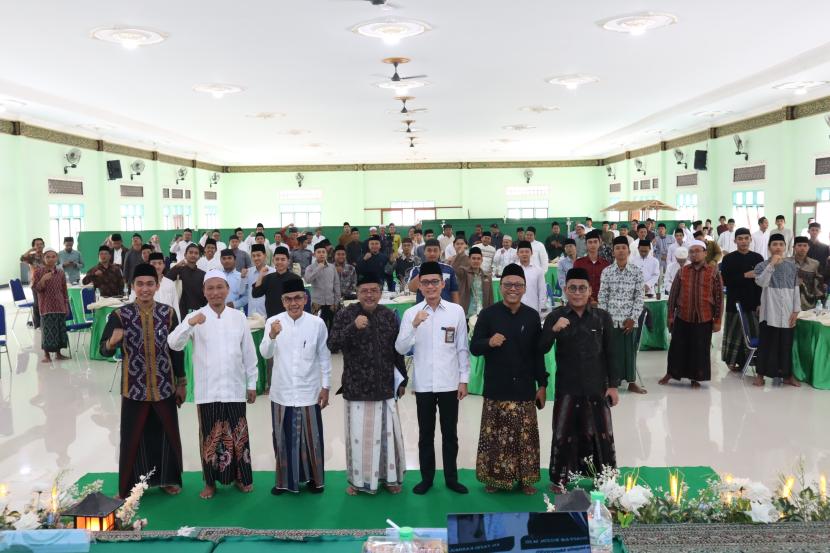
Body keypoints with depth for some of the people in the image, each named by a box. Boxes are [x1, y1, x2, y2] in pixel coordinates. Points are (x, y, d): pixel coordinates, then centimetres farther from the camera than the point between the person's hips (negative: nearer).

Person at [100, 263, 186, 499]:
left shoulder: (168, 313, -3)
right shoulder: (120, 315, -8)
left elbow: (177, 350, 4)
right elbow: (104, 351, -11)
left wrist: (182, 383, 7)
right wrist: (112, 342, -34)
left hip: (165, 387, 2)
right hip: (135, 388, -2)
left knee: (167, 434, 12)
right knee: (133, 438, 8)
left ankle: (167, 478, 31)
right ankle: (130, 485, 23)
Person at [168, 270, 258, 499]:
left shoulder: (239, 317, 3)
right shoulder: (195, 317, -3)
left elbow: (249, 353, 7)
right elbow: (174, 344, -16)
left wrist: (252, 383, 9)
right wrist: (189, 324, -33)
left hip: (235, 388, 1)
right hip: (207, 390, -1)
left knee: (237, 434, 8)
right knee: (210, 436, 6)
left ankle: (240, 476, 24)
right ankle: (210, 481, 20)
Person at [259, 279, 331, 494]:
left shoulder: (317, 323, -7)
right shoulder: (273, 321, -6)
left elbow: (324, 357, 1)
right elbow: (265, 354, -15)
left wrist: (325, 387, 1)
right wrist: (272, 336, -34)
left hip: (309, 392, -1)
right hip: (282, 392, 1)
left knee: (311, 437, 10)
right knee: (283, 438, 12)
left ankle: (313, 478, 28)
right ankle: (285, 480, 28)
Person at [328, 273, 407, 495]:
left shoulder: (389, 315, 4)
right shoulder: (345, 314, -6)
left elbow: (397, 351, 11)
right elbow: (332, 346, -16)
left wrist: (402, 380, 13)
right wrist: (353, 327, -29)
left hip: (385, 387, 3)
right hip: (356, 388, -2)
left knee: (387, 433, 9)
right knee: (358, 434, 6)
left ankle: (389, 476, 26)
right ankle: (358, 479, 22)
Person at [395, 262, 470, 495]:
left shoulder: (456, 311, -3)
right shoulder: (411, 313, -3)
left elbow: (462, 349, 2)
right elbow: (400, 349, -8)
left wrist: (464, 380, 0)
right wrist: (414, 325, -22)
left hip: (449, 383, 0)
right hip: (423, 384, 0)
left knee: (450, 433, 10)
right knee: (425, 434, 11)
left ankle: (451, 478, 23)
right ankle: (427, 478, 23)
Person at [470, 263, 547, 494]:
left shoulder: (532, 316, 4)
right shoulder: (487, 314, -2)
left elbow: (538, 353, 8)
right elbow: (473, 347, -2)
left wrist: (542, 384, 6)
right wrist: (489, 342, -24)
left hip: (524, 388, 2)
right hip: (496, 388, -2)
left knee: (525, 435, 7)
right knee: (495, 435, 3)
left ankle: (525, 478, 20)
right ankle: (494, 477, 17)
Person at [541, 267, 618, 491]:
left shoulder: (602, 317, -2)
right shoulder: (555, 317, -3)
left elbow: (610, 353, 2)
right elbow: (542, 350, -8)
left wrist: (613, 385, 0)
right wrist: (554, 330, -25)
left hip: (597, 386, 1)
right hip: (567, 387, -1)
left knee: (600, 433, 10)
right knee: (564, 433, 5)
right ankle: (559, 478, 18)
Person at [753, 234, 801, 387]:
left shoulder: (792, 267, 6)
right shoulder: (762, 266, -1)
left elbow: (796, 290, 7)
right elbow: (761, 282, -21)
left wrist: (796, 310, 2)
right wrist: (772, 264, -22)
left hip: (787, 313, 2)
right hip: (770, 312, -2)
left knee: (786, 344, 9)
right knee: (766, 343, 3)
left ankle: (787, 375, 20)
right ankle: (760, 374, 12)